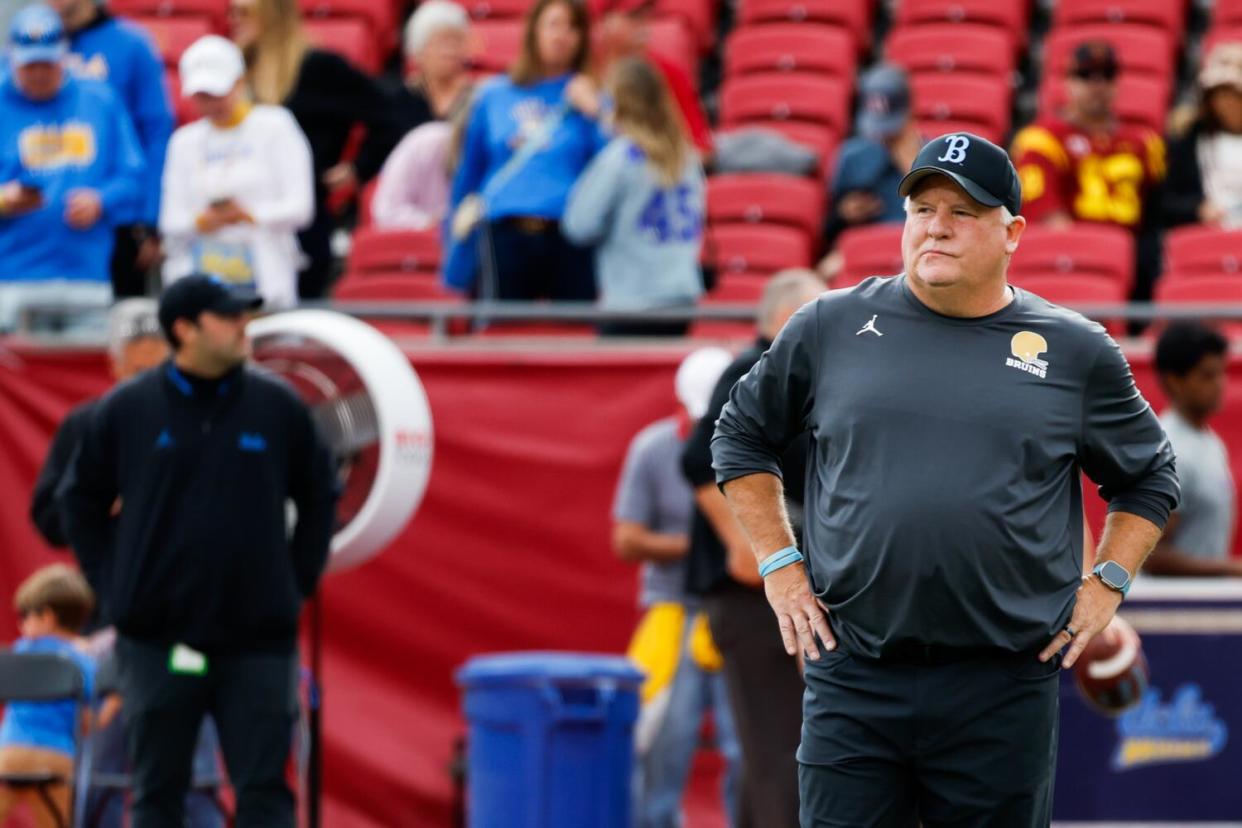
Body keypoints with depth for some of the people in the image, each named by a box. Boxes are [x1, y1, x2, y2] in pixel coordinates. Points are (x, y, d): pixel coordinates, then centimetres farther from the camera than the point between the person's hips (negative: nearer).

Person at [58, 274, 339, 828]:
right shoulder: (126, 409, -1)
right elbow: (81, 501, 10)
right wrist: (113, 580, 3)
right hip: (157, 638, 0)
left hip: (258, 640, 0)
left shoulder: (279, 408, 2)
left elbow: (320, 498, 13)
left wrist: (298, 580, 5)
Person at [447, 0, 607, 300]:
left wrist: (593, 114, -6)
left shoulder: (590, 100, 10)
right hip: (506, 238, 1)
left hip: (570, 239, 0)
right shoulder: (492, 95, 12)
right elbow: (468, 174, 16)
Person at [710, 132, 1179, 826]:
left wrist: (1106, 586, 6)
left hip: (1006, 690, 0)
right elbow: (742, 438, 18)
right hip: (854, 683, 0)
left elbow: (1151, 480, 18)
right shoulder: (832, 326, 6)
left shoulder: (1077, 352, 6)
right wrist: (779, 566, 9)